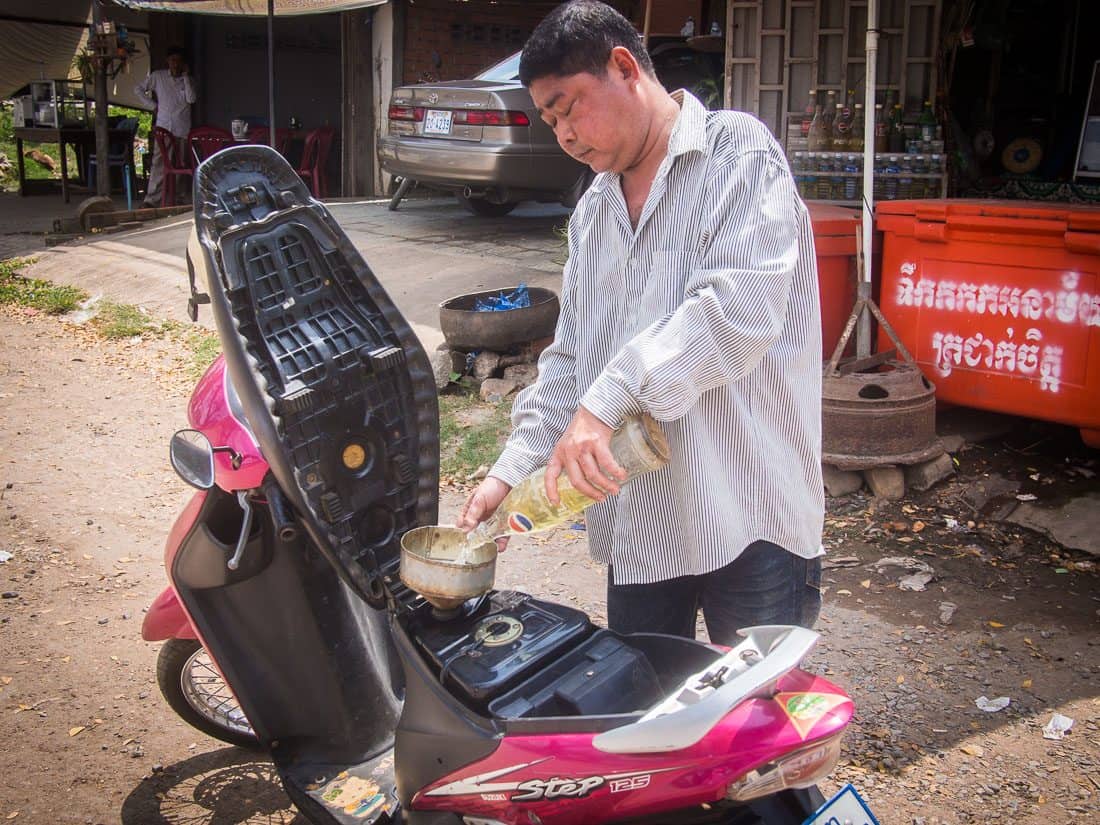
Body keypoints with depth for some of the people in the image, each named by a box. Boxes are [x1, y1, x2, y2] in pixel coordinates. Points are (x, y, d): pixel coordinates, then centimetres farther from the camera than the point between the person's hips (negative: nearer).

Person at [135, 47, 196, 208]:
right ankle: (152, 199, -13)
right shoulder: (158, 76, 6)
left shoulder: (188, 80, 7)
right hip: (163, 125, -1)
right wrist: (153, 104, 5)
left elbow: (191, 99, -10)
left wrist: (185, 76, -9)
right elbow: (138, 88, 13)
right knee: (159, 162, -10)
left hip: (182, 128, 1)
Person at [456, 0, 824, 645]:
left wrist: (608, 399, -26)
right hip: (638, 525, 7)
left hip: (752, 518, -6)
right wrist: (513, 469, 3)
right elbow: (570, 356, 16)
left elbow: (742, 304, -22)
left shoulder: (736, 151, -6)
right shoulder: (592, 213, 16)